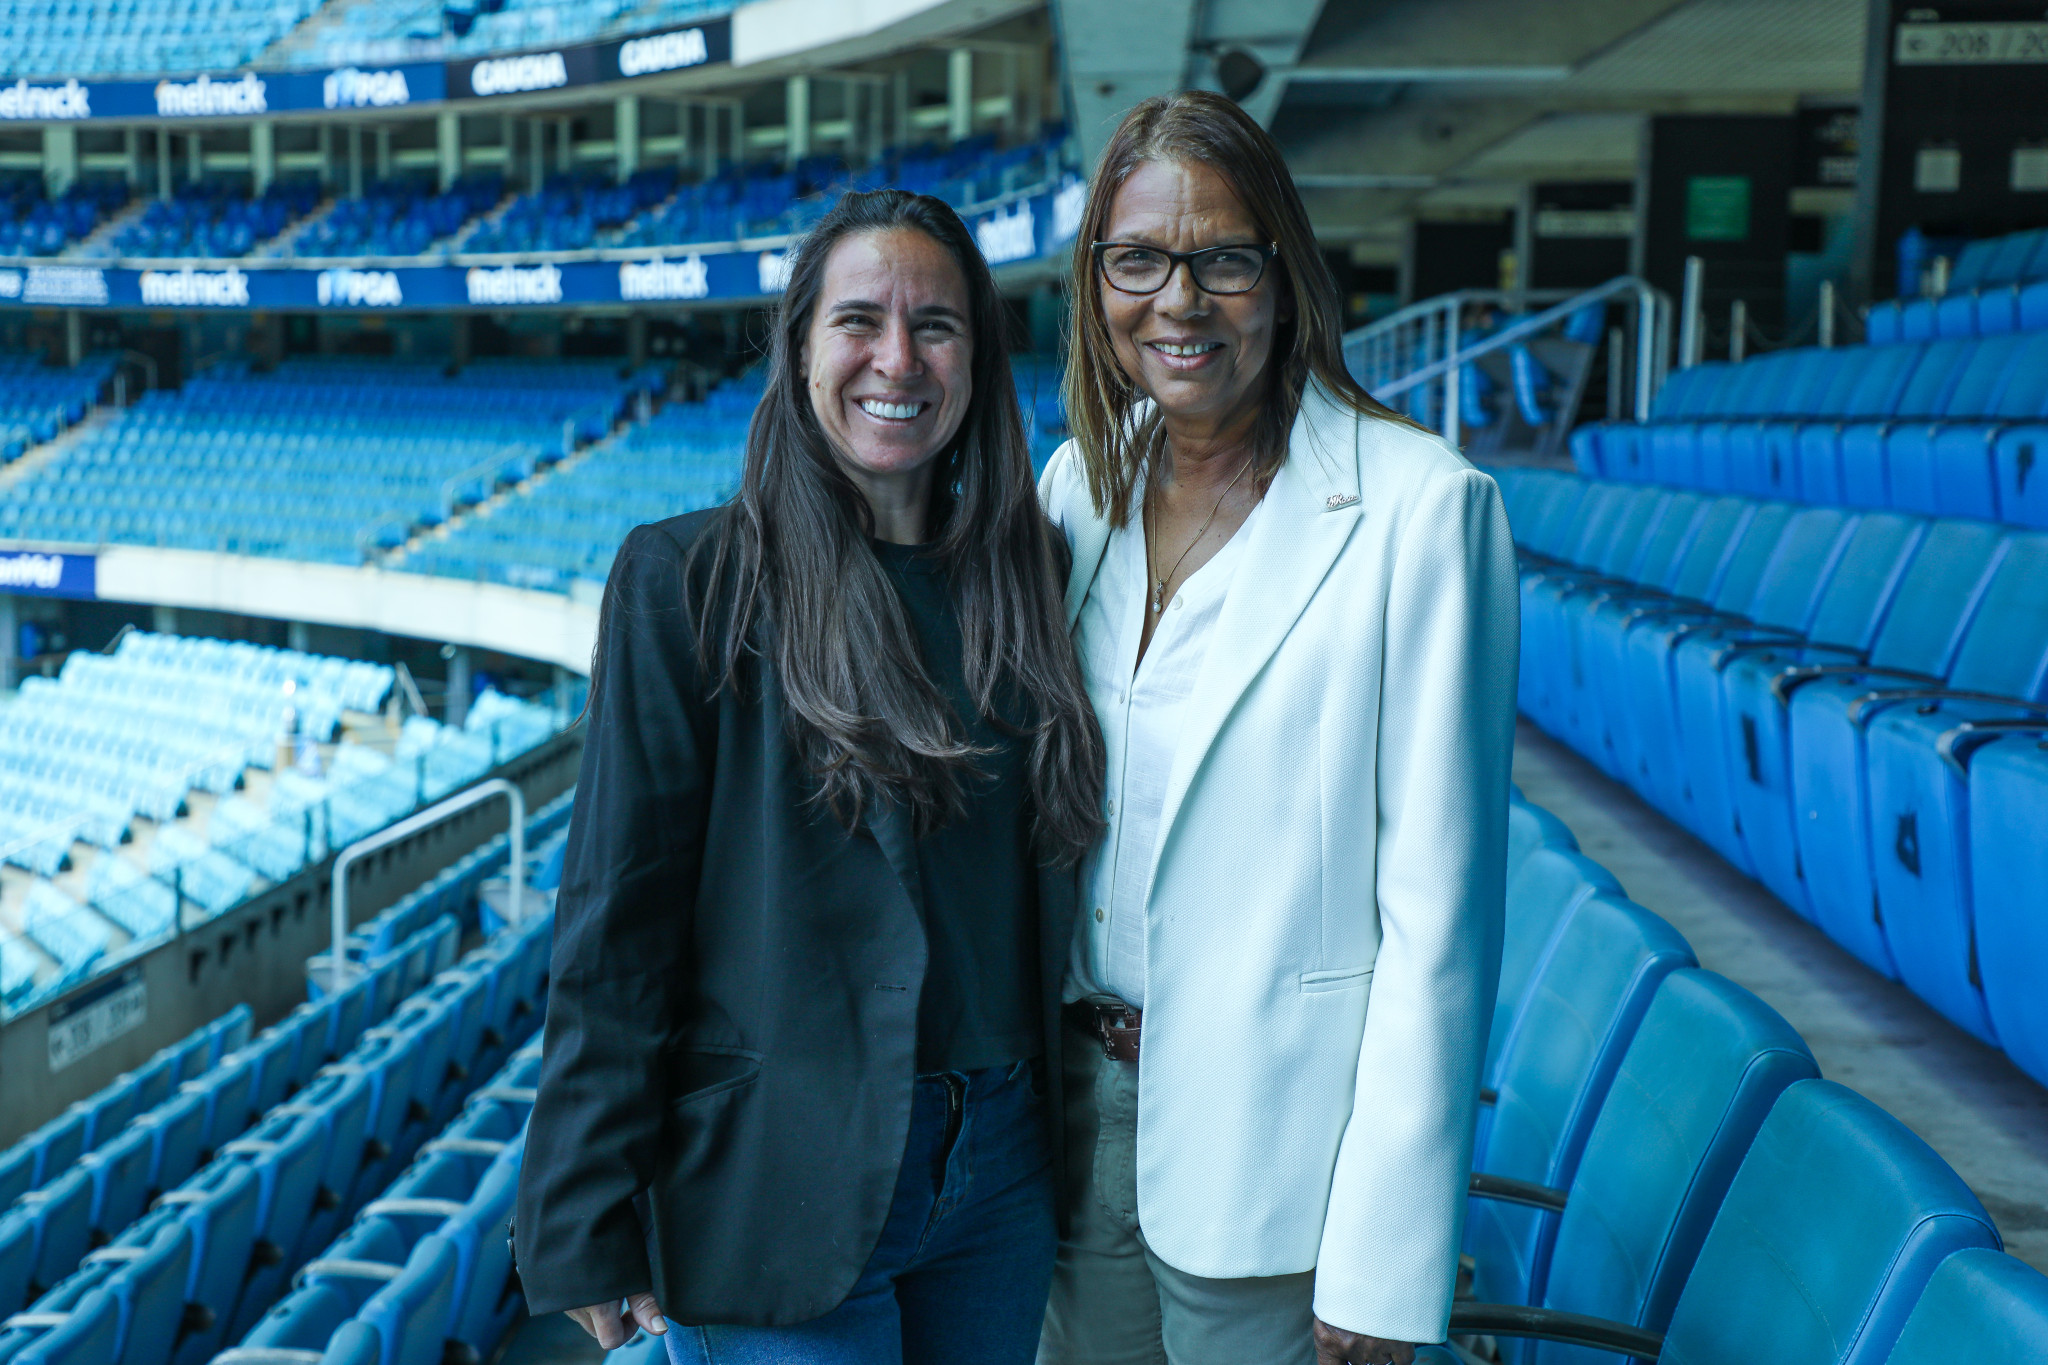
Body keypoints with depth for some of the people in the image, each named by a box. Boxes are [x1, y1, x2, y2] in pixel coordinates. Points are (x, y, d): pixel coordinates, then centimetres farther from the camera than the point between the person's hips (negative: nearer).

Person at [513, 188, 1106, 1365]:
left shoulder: (1030, 572, 4)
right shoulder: (691, 581, -10)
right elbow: (616, 925, -10)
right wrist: (593, 1225, -11)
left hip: (1003, 1173, 5)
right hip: (783, 1193, -5)